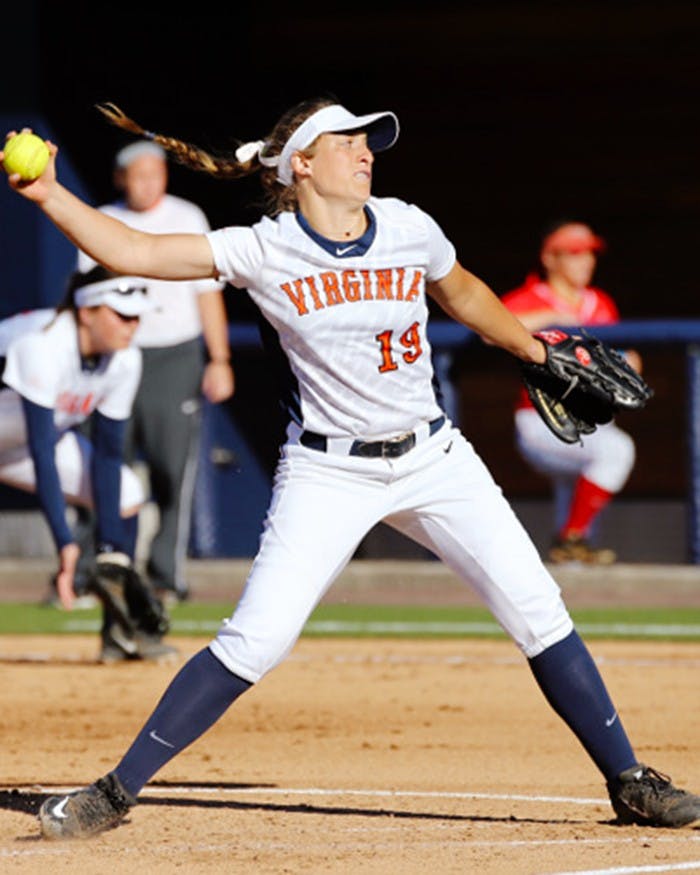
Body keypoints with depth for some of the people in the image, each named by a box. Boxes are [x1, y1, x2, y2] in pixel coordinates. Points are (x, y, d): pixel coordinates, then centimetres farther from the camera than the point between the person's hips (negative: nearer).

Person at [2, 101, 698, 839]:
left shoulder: (408, 228, -1)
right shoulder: (264, 252, -11)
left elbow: (462, 293, 21)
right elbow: (132, 253, -17)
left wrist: (539, 354, 23)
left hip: (432, 457, 4)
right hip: (327, 472, -3)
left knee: (538, 611, -1)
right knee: (255, 640, -13)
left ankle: (628, 782, 12)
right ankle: (116, 791, -4)